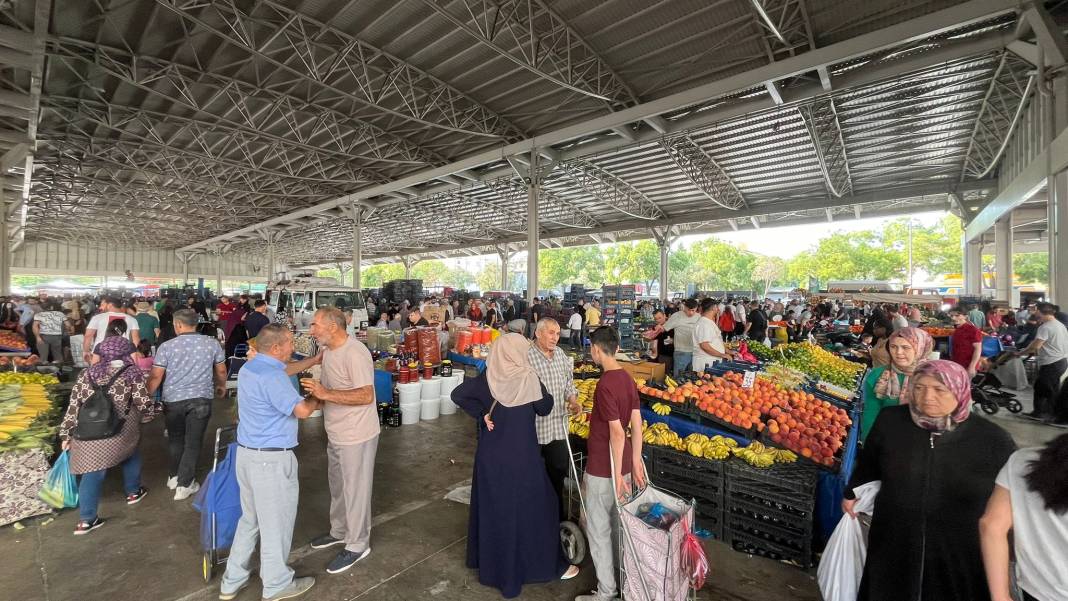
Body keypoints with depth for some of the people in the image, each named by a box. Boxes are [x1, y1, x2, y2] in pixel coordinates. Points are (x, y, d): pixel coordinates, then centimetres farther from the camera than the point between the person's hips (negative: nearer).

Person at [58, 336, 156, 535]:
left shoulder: (86, 375, 9)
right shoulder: (132, 374, -4)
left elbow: (73, 406, 7)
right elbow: (145, 404, -7)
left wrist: (66, 433, 14)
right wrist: (147, 415, 14)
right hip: (121, 433, -3)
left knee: (92, 472, 10)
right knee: (131, 455, 25)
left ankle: (86, 520, 12)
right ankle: (133, 492, 39)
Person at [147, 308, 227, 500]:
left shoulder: (166, 346, -7)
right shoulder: (212, 343, -3)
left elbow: (155, 377, -6)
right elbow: (221, 371, 6)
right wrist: (221, 386, 25)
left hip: (173, 399, 1)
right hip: (201, 398, -1)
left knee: (175, 439, 21)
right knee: (193, 442, 8)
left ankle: (174, 476, 35)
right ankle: (184, 484, 11)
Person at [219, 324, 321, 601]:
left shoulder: (250, 367, 6)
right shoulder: (271, 377, -25)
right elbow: (302, 410, -24)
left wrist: (314, 360, 22)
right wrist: (318, 395, -5)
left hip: (247, 454, 9)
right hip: (271, 459, -9)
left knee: (250, 518, 24)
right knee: (275, 522, 9)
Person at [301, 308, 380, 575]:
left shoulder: (355, 353, -26)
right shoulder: (328, 350, 4)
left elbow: (366, 395, -30)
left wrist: (325, 394, -33)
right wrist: (315, 394, -2)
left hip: (356, 437, -9)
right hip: (336, 433, 9)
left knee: (354, 491, 8)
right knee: (338, 487, 25)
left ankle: (357, 545, 26)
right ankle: (339, 531, 46)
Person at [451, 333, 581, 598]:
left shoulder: (486, 379, -6)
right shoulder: (527, 378, -17)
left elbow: (458, 395, -6)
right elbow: (545, 407, -6)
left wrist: (482, 414, -5)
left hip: (491, 454, 5)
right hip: (522, 455, -4)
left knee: (491, 506, 21)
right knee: (533, 507, 12)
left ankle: (489, 562, 40)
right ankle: (549, 565, 27)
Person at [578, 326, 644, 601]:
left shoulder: (605, 385, -24)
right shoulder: (627, 378, 0)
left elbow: (617, 433, -25)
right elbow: (637, 424, 4)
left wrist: (616, 474, -18)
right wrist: (635, 462, 11)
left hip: (603, 470, -8)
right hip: (622, 464, 8)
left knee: (599, 530, 10)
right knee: (619, 525, 23)